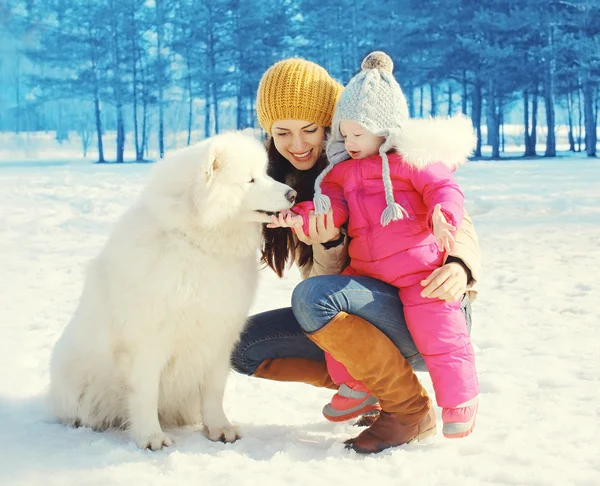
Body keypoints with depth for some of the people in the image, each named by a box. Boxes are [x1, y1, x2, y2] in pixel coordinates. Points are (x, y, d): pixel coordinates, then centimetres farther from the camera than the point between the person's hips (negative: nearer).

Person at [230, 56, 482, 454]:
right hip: (366, 317, 6)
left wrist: (460, 266, -30)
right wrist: (328, 243, -22)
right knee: (245, 346, -7)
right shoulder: (291, 186, 7)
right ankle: (369, 383, 4)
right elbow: (325, 275, 1)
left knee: (313, 297, -32)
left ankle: (413, 411, -16)